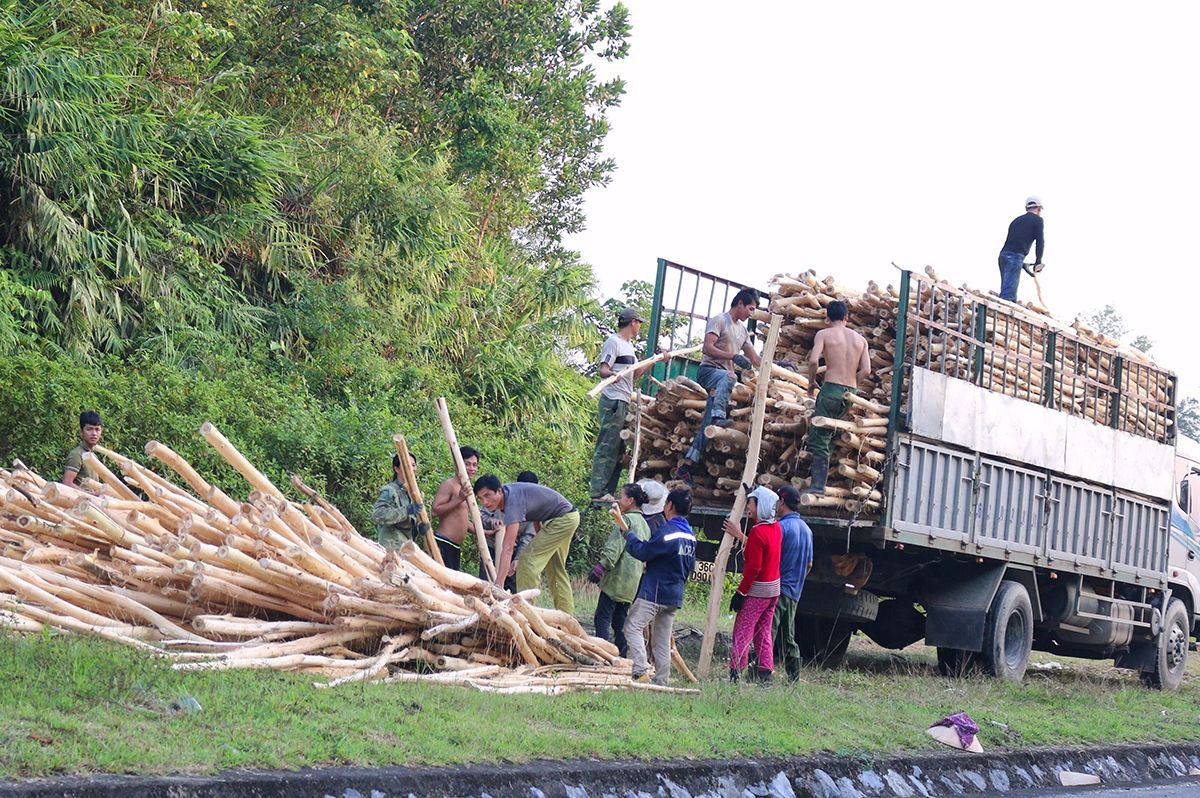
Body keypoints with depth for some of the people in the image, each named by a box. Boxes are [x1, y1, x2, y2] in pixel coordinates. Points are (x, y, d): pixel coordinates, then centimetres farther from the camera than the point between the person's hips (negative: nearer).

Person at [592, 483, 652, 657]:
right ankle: (622, 657, 10)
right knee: (620, 620, 12)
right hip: (633, 581, 9)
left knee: (602, 617, -9)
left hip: (618, 577, -9)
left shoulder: (626, 520, -9)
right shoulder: (644, 524, 18)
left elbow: (615, 546, -19)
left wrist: (602, 565, -24)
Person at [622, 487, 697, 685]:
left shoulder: (666, 532, -16)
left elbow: (642, 552, -15)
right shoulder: (690, 535, 11)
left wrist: (629, 535, 0)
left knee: (633, 626, -6)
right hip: (675, 596, 8)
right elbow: (691, 566, 19)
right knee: (663, 639, 11)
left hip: (655, 592, -8)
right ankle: (661, 681, 10)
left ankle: (641, 671, -19)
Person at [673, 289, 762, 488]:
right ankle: (718, 416, -57)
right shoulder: (719, 320, -3)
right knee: (728, 376, -42)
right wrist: (734, 356, -26)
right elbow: (708, 348, -16)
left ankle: (686, 466, -5)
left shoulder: (742, 330, 23)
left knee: (707, 425, -3)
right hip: (708, 370, -8)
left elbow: (755, 359, 28)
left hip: (724, 381, 8)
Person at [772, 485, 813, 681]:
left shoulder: (782, 526, -12)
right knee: (788, 639, 13)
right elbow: (809, 565, 21)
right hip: (794, 592, 9)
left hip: (777, 589, -9)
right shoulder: (807, 529, 15)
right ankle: (794, 678, 13)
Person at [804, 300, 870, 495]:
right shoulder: (860, 339, 13)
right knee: (827, 436, 20)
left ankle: (818, 484, -18)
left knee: (819, 438, -6)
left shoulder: (824, 334, 0)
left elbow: (813, 360, -13)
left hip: (831, 389, -5)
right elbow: (866, 370, 5)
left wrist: (811, 382, 4)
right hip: (851, 394, 5)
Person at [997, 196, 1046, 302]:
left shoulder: (1017, 220, 27)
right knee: (1008, 292, -15)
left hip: (1003, 254, 7)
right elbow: (1040, 242, 1)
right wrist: (1038, 262, 11)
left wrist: (1023, 265, 30)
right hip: (1015, 255, -7)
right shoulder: (1037, 220, 8)